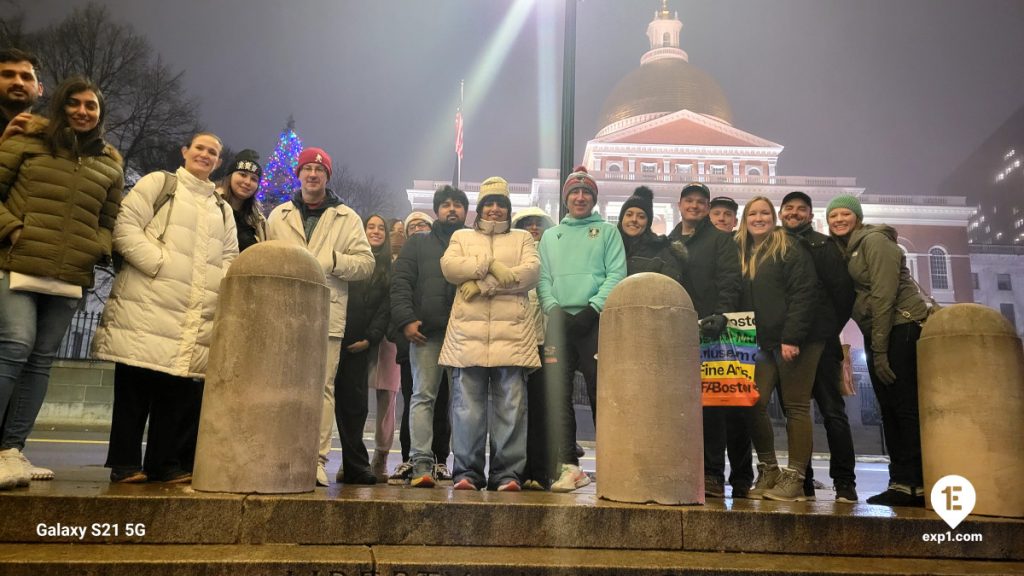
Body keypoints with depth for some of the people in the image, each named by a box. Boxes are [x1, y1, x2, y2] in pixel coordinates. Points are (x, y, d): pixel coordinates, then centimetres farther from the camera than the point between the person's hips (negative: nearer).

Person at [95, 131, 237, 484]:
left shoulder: (223, 209, 25)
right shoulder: (158, 183, 10)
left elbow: (230, 258, 20)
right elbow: (125, 225, -2)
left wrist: (221, 285, 0)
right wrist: (157, 262, -13)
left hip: (197, 315, 4)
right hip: (149, 303, -4)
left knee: (180, 389, 2)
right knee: (134, 385, -2)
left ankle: (167, 463, 10)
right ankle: (126, 463, 6)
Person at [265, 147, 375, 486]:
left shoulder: (347, 218, 10)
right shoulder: (279, 215, 17)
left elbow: (366, 263, 3)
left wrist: (332, 261, -12)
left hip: (327, 315, -2)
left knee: (322, 387, -3)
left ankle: (317, 460, 0)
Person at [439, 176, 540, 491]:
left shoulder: (522, 238, 21)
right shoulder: (462, 237, 23)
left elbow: (531, 271, 0)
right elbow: (449, 266, 2)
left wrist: (481, 284, -7)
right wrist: (491, 266, -11)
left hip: (512, 333, 0)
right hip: (468, 333, 1)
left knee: (511, 406, -3)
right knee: (467, 406, -2)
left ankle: (507, 473, 2)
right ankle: (467, 471, 5)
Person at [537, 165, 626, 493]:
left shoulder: (607, 232, 11)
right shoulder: (550, 236, 21)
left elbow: (616, 275, -1)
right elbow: (543, 279, 13)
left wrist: (593, 309, -13)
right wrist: (553, 309, -5)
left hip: (595, 321, -3)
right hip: (560, 321, 3)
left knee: (601, 395, -3)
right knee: (557, 395, -2)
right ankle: (570, 466, 2)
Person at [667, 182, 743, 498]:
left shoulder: (720, 240, 8)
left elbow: (730, 282, -4)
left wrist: (721, 315, -20)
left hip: (709, 331, -4)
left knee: (712, 404, -5)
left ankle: (712, 474, 0)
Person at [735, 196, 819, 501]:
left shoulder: (789, 246, -3)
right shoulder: (742, 253, 14)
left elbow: (804, 292, -12)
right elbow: (741, 301, 16)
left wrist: (791, 337, -18)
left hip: (795, 340, -5)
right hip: (763, 343, 6)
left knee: (796, 407, -2)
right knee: (753, 404, -3)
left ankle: (794, 479, 2)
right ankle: (768, 472, 11)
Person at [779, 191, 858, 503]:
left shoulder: (824, 245, 5)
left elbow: (843, 290, 0)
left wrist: (829, 329, 0)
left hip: (819, 341, -3)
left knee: (833, 411, -2)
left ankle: (844, 482, 3)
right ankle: (802, 480, 14)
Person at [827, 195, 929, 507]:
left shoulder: (874, 241, -9)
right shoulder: (845, 250, 16)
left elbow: (883, 295, -16)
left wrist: (879, 350, -17)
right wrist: (874, 348, 6)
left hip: (902, 327, -9)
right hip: (877, 334, 9)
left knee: (905, 406, -8)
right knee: (889, 408, 8)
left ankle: (915, 484, -4)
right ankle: (901, 482, 12)